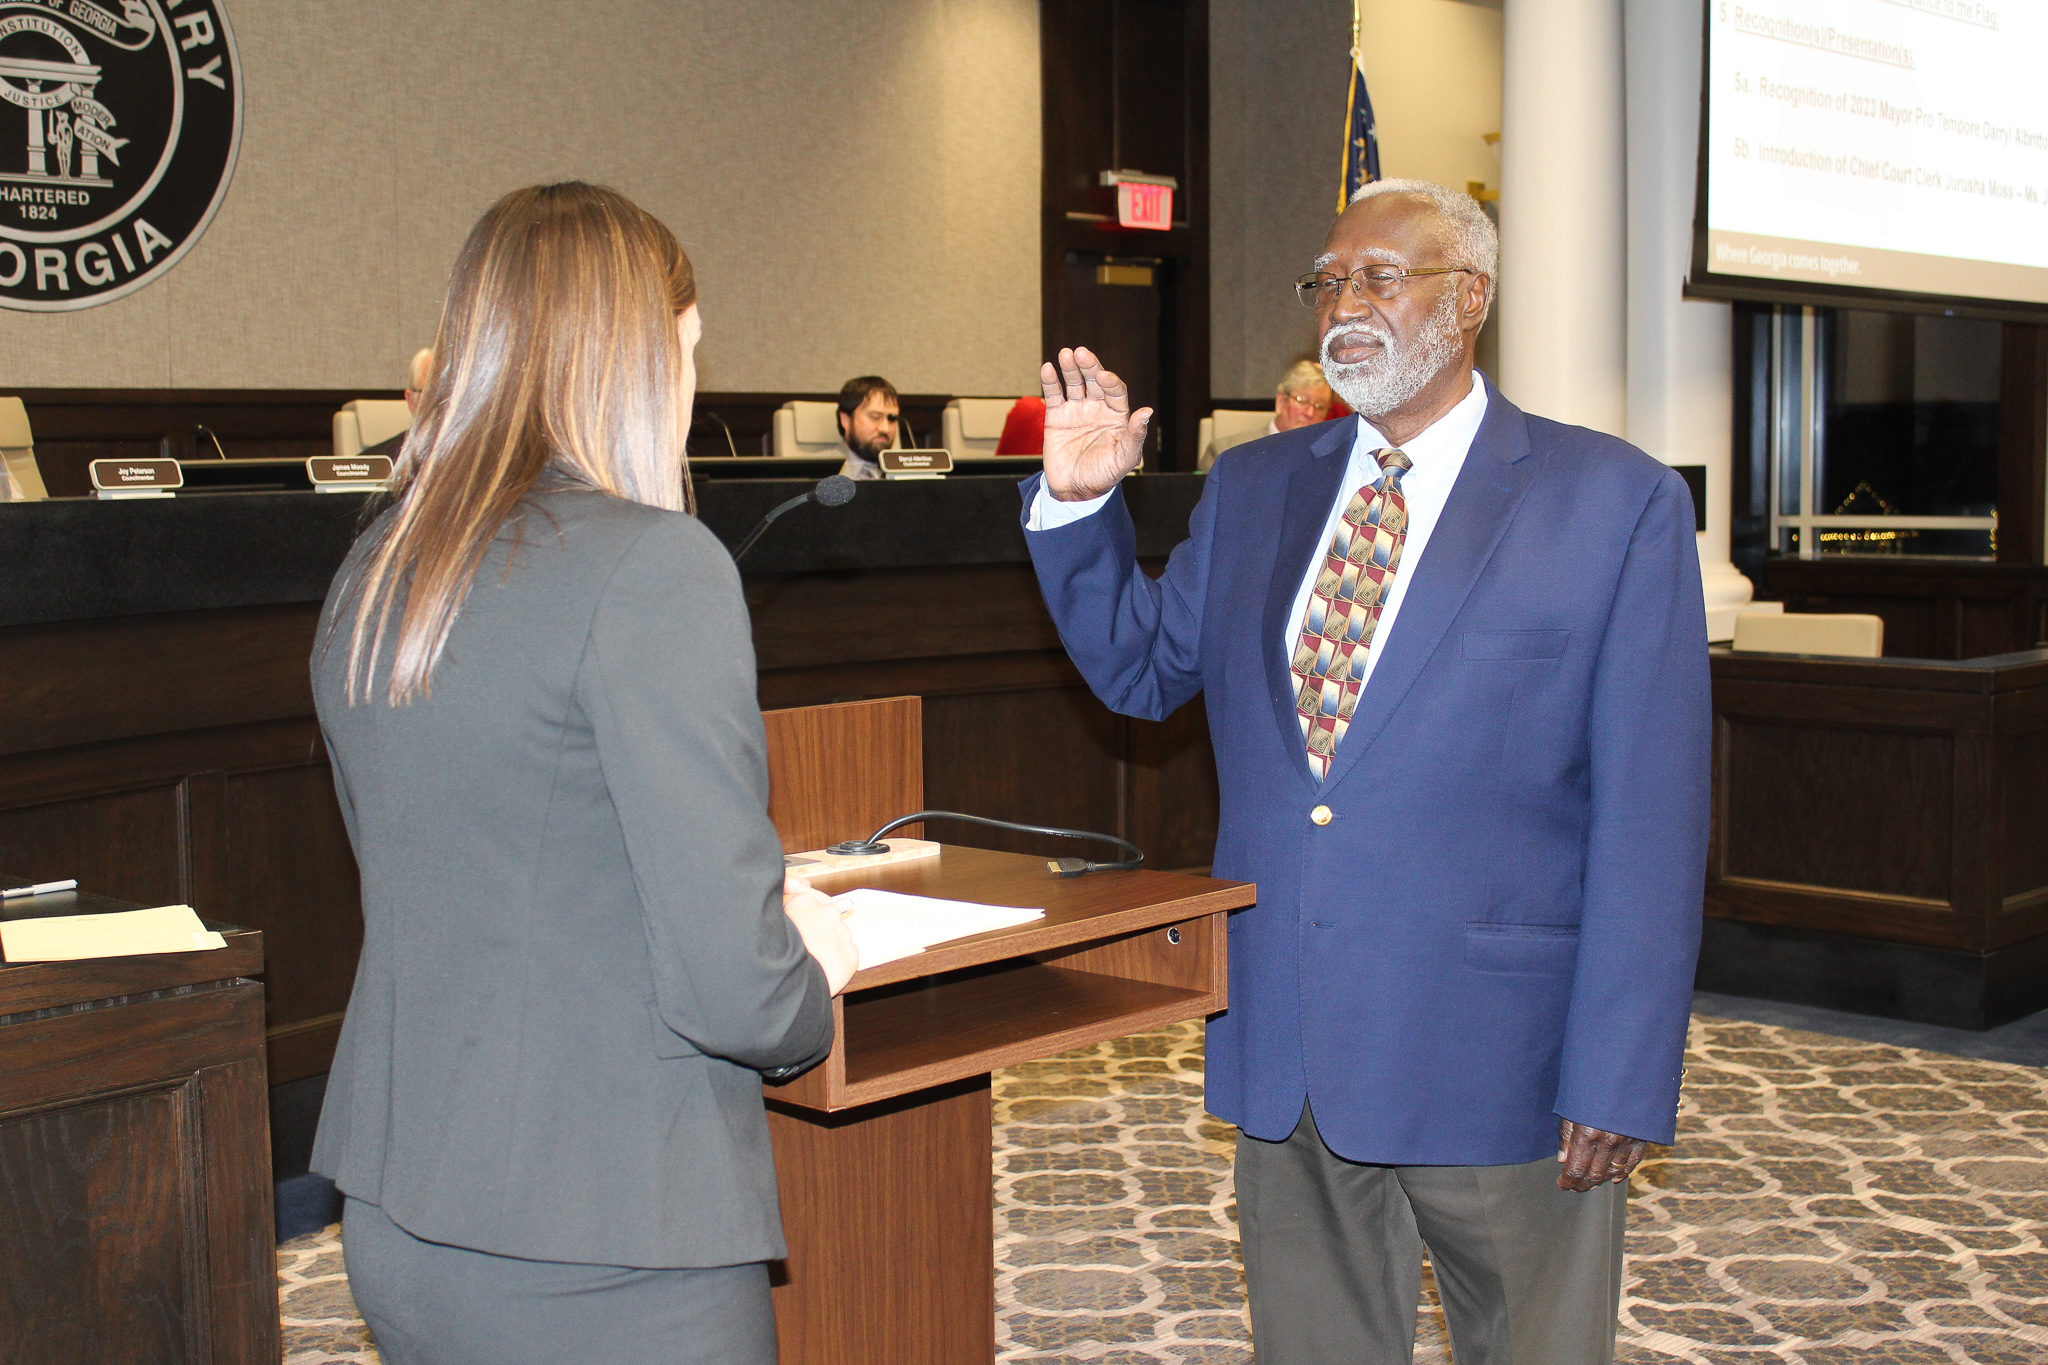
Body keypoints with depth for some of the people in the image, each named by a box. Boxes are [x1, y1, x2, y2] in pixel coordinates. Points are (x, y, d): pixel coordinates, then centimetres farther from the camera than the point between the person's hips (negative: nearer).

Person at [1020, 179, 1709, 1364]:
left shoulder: (1616, 501, -6)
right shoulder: (1251, 490, 9)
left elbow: (1652, 813, -10)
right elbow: (1141, 666, 19)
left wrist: (1620, 1081, -13)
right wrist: (1080, 504, 2)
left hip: (1497, 1060, -4)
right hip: (1283, 1053, 4)